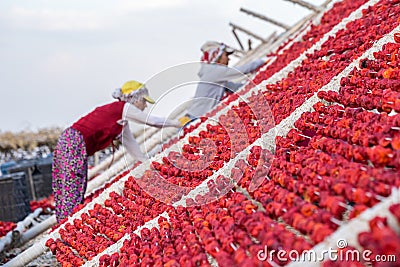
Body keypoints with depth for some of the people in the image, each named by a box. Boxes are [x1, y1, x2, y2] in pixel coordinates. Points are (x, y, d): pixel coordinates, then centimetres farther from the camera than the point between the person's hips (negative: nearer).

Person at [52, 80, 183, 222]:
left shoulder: (122, 120, 21)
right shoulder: (124, 107, -4)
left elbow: (130, 144, 26)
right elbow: (151, 121, -1)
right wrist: (176, 123, 12)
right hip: (74, 143, -10)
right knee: (73, 194, -8)